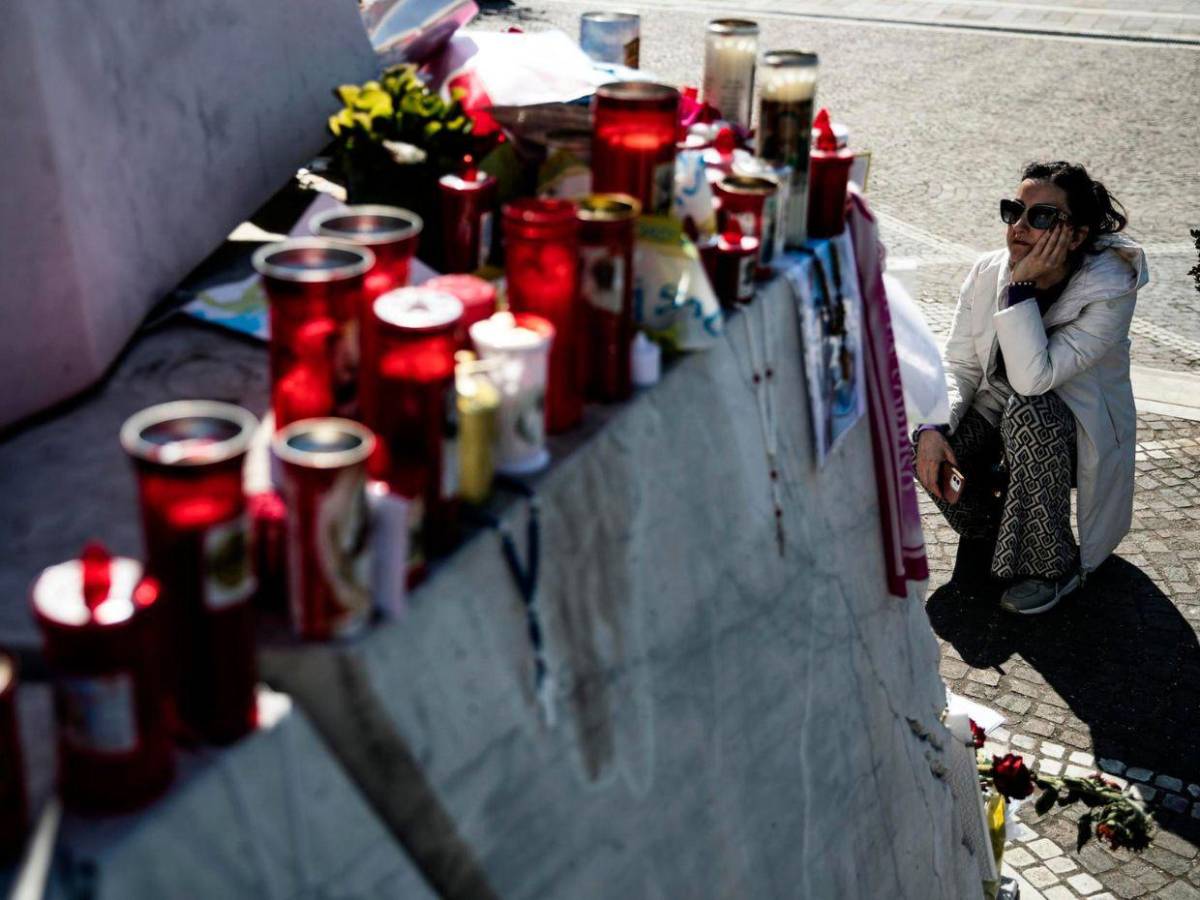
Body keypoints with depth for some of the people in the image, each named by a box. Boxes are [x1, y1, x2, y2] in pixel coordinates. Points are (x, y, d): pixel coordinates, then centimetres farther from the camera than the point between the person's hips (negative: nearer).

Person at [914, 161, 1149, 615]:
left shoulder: (1110, 292, -26)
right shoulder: (988, 272, -10)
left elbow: (1032, 377, -35)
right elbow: (958, 365, -7)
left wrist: (1021, 287, -37)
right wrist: (933, 428, -25)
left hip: (1076, 436, -4)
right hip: (1002, 420, 4)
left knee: (1028, 411, -37)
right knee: (924, 438, -24)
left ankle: (1053, 566, -18)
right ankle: (988, 529, 7)